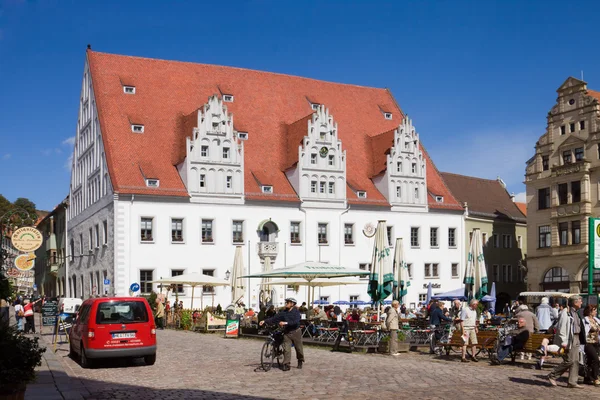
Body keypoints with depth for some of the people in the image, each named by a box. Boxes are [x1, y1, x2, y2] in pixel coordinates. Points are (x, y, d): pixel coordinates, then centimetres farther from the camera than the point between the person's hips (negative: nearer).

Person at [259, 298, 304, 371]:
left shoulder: (296, 312, -8)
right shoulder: (284, 312, 4)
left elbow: (296, 322, -23)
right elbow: (274, 318, 0)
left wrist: (286, 323, -33)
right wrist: (265, 321, -10)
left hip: (296, 332, -3)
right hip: (287, 333, 3)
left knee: (299, 348, 10)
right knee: (286, 349, -7)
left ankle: (300, 362, 33)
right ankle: (286, 365, -4)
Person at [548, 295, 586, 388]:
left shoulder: (575, 312, 14)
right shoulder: (565, 312, -15)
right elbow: (561, 328, -18)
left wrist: (579, 339, 17)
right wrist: (563, 342, -21)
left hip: (576, 340, 10)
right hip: (569, 340, -10)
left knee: (575, 361, 7)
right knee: (569, 361, -8)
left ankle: (572, 382, 12)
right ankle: (552, 376, 4)